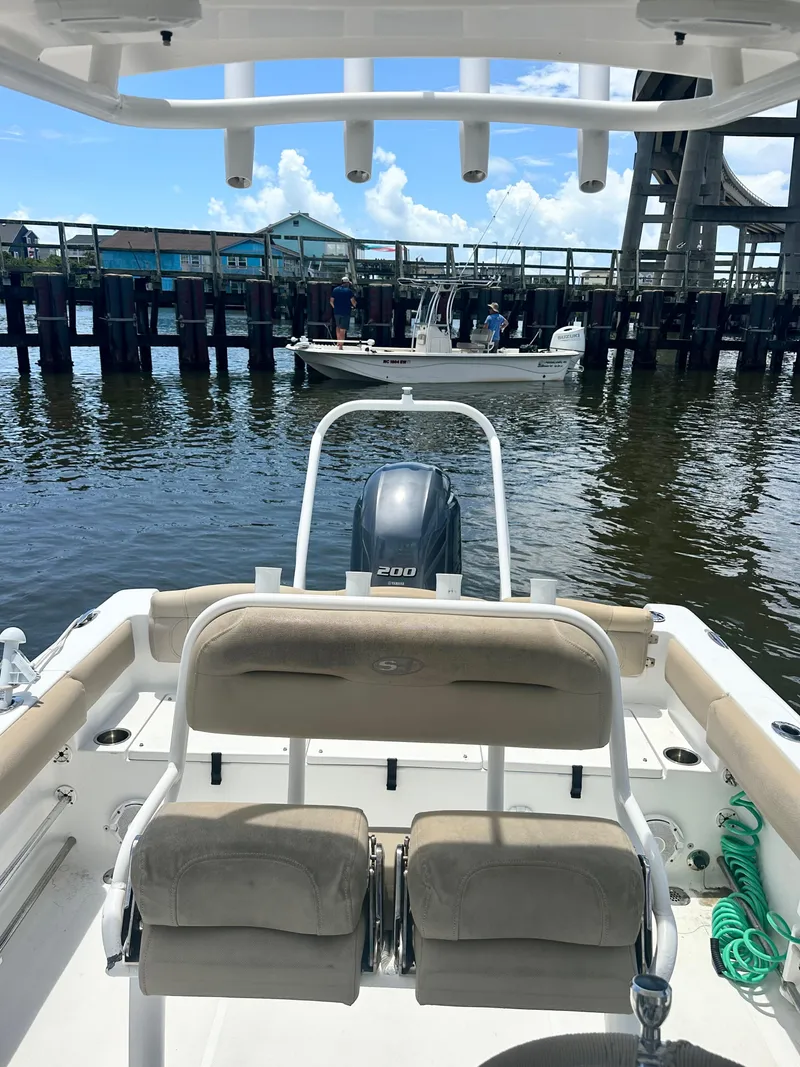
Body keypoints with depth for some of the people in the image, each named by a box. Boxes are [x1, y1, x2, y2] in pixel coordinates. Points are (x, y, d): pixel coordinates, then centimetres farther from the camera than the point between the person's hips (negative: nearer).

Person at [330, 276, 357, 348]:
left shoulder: (335, 290, 5)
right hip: (346, 312, -4)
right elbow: (353, 302, -9)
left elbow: (331, 301, 7)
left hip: (336, 312, 4)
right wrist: (354, 306, 12)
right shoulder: (349, 291, -7)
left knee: (338, 327, 22)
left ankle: (338, 343, 22)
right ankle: (340, 346, -3)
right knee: (343, 330, -2)